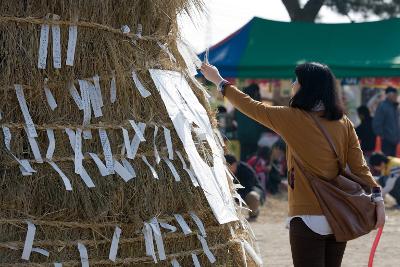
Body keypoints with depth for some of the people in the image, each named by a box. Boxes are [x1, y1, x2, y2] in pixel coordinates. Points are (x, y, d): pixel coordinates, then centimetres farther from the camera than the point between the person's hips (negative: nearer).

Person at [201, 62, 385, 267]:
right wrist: (377, 198, 0)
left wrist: (219, 81, 12)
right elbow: (359, 166, -1)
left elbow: (252, 107, 2)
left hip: (308, 218, -5)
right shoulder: (344, 123, 5)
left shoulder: (293, 119, -8)